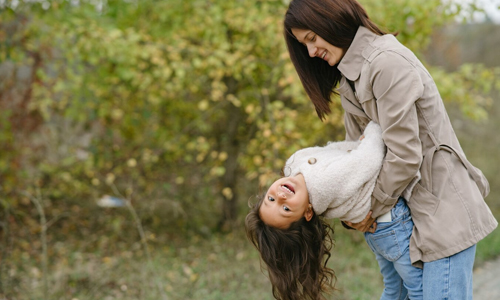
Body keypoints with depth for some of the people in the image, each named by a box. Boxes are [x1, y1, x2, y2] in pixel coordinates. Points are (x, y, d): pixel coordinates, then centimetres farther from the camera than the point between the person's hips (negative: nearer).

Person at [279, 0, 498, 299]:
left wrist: (374, 207, -7)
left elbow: (404, 155, -19)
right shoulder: (351, 76, 14)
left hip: (443, 206, -9)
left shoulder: (387, 62, -18)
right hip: (416, 208, 10)